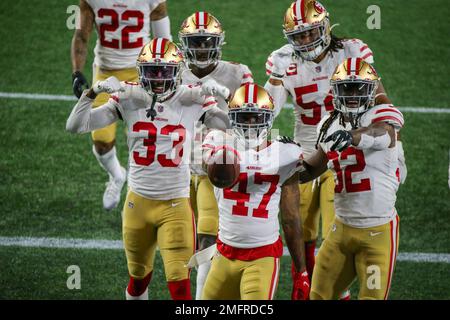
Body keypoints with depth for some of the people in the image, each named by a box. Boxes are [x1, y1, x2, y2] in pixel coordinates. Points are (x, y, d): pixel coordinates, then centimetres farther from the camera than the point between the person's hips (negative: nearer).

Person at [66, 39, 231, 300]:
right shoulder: (128, 99, -3)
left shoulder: (192, 101, -6)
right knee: (139, 277, 18)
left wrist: (226, 95, -19)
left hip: (176, 205, -2)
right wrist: (93, 91, -19)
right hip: (138, 202, 2)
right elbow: (75, 126, -6)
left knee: (179, 283, -9)